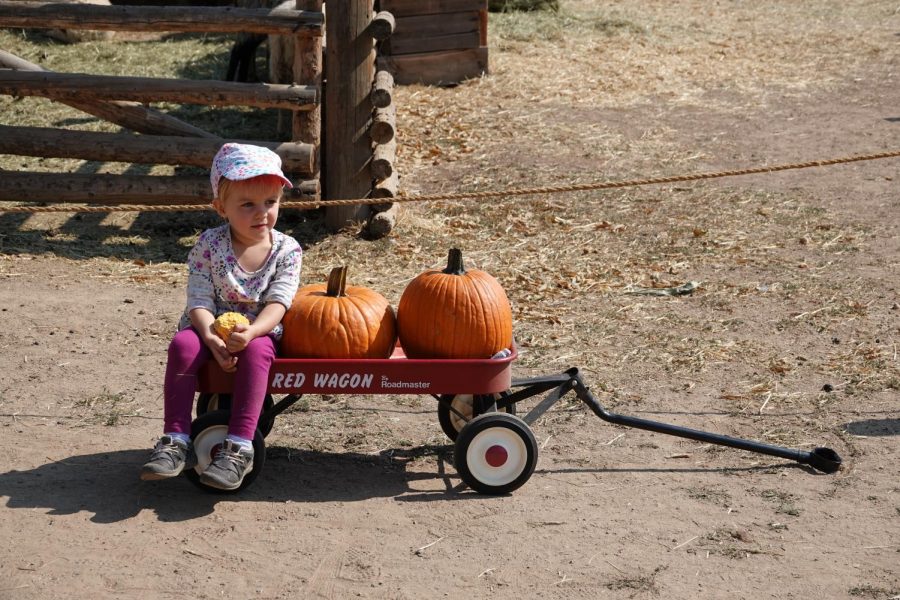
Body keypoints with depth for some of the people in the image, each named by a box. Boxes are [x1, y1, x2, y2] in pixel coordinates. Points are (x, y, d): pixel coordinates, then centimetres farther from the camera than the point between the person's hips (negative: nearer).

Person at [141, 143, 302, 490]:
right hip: (210, 329, 1)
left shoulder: (286, 251, -4)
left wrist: (250, 331, -35)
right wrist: (212, 338, -31)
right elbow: (199, 302, -11)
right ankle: (175, 440, -29)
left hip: (259, 333, -1)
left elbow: (277, 303, -14)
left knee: (255, 351, -35)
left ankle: (239, 446, -36)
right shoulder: (209, 245, -6)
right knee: (182, 345, -31)